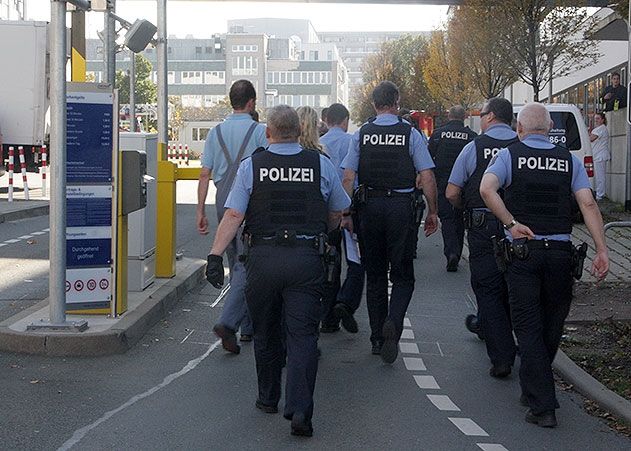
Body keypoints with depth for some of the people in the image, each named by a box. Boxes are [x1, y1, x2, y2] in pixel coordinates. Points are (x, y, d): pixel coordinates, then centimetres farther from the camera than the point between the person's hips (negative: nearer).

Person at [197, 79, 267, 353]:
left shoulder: (216, 132, 7)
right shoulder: (259, 131, -6)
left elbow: (205, 174, 4)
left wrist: (201, 210, 7)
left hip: (223, 202, 6)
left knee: (236, 265, 15)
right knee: (247, 266, -5)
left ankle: (247, 326, 24)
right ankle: (228, 323, -18)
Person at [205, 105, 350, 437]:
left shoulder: (251, 165, 0)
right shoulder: (321, 164, 4)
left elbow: (233, 216, -7)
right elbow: (336, 215, 15)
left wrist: (215, 254, -6)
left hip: (262, 257, 0)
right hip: (306, 257, 0)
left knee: (266, 333, 16)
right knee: (302, 334, -1)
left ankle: (268, 398, 30)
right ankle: (299, 408, -12)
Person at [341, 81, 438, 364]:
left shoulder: (361, 135, 2)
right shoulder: (410, 134, -3)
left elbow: (348, 177, -1)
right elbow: (427, 177, -6)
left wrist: (345, 214, 4)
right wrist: (432, 212, 4)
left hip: (369, 207, 2)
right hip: (401, 206, -2)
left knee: (374, 275, 13)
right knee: (403, 275, 7)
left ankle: (377, 338, 18)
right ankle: (393, 323, -19)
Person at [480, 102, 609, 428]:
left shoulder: (509, 155, 1)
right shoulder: (569, 160, 7)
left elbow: (487, 189, -19)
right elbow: (588, 204, -4)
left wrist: (512, 224, -14)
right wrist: (601, 250, -7)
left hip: (522, 251, -2)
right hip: (561, 252, 2)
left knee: (528, 328, 2)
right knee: (551, 328, 17)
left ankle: (543, 406, -4)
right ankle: (532, 390, 32)